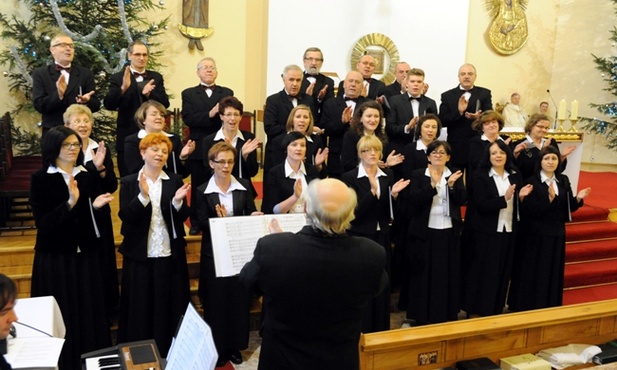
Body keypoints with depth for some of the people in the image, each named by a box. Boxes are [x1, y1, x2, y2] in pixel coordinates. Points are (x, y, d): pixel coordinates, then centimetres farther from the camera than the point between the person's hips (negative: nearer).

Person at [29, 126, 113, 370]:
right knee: (61, 317, 2)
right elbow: (43, 223, -13)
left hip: (87, 256, 3)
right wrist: (70, 203, -26)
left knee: (90, 313, 7)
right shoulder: (40, 179, -5)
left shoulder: (90, 177, 6)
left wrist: (97, 207, -14)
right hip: (55, 258, -3)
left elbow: (97, 220, 8)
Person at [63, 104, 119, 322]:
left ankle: (106, 311, 24)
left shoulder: (102, 149, 4)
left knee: (103, 265, 9)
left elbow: (112, 187, -4)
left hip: (99, 218, 2)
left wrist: (100, 167, -18)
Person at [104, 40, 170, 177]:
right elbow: (108, 105, -12)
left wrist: (148, 94, -19)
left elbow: (165, 104, 0)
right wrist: (123, 88, -29)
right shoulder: (117, 78, -1)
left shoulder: (156, 77, 9)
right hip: (128, 136, -2)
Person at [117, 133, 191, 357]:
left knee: (170, 310, 8)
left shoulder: (175, 180, 5)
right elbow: (125, 216, -10)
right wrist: (143, 196, -24)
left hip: (170, 255, 1)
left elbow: (183, 217, 2)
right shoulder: (129, 182, 1)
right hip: (139, 256, -1)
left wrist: (178, 202, -19)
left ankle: (170, 355, 22)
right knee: (140, 310, 7)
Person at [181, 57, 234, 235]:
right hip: (198, 149, 0)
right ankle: (196, 223, 20)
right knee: (198, 188, 8)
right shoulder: (189, 93, 5)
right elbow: (188, 118, -10)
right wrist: (210, 114, -22)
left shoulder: (227, 93, 8)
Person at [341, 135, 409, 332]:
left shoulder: (388, 175, 6)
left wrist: (394, 194, -10)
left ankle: (381, 330, 25)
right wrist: (373, 192, -26)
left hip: (382, 238, 5)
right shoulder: (350, 177, -8)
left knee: (382, 286, 11)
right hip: (360, 238, -4)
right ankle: (361, 331, 13)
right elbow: (354, 211, -16)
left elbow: (390, 211, 9)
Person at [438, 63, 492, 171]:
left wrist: (479, 117, -24)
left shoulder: (485, 93, 7)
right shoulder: (447, 96, 4)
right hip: (455, 148, -1)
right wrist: (459, 111, -20)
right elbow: (442, 121, -4)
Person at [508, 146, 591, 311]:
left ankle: (549, 308, 27)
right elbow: (529, 211, -19)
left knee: (553, 274, 13)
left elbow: (569, 208, 7)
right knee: (532, 274, 2)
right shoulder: (531, 182, -10)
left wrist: (578, 198, -12)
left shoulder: (564, 181, 5)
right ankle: (528, 308, 16)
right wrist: (550, 198, -28)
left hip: (557, 235, 5)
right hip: (535, 236, -5)